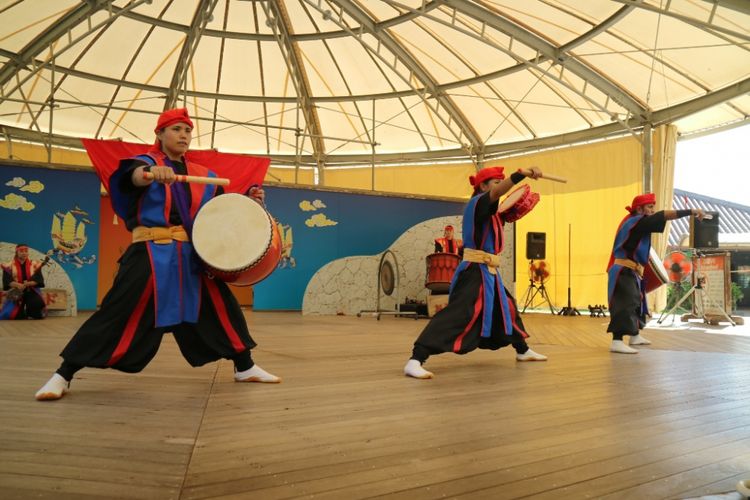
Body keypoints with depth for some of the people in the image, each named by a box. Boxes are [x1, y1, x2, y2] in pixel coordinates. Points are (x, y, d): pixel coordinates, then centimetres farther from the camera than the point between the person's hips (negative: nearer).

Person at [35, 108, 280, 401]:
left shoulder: (202, 175, 15)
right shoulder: (147, 162, 1)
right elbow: (135, 175, -24)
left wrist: (248, 200, -1)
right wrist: (153, 172, -48)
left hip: (192, 254, 5)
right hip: (151, 253, -4)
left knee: (221, 306, 5)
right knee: (120, 312, -11)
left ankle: (245, 368, 19)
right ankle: (62, 376, 1)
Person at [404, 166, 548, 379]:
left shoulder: (484, 208, 18)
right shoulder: (478, 202, -10)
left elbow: (492, 224, 29)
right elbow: (497, 191, -30)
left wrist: (505, 216, 16)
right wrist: (522, 174, -39)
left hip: (487, 272, 11)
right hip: (475, 271, -11)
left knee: (507, 307, 23)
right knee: (457, 313, -23)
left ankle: (522, 351, 44)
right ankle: (415, 361, -29)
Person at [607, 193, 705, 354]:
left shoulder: (634, 223, 16)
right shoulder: (637, 221, -13)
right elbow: (665, 215, -18)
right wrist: (691, 211, -17)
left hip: (629, 272, 11)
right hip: (624, 272, -11)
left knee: (635, 303, 22)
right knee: (626, 304, -20)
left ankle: (635, 336, 36)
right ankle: (616, 342, -27)